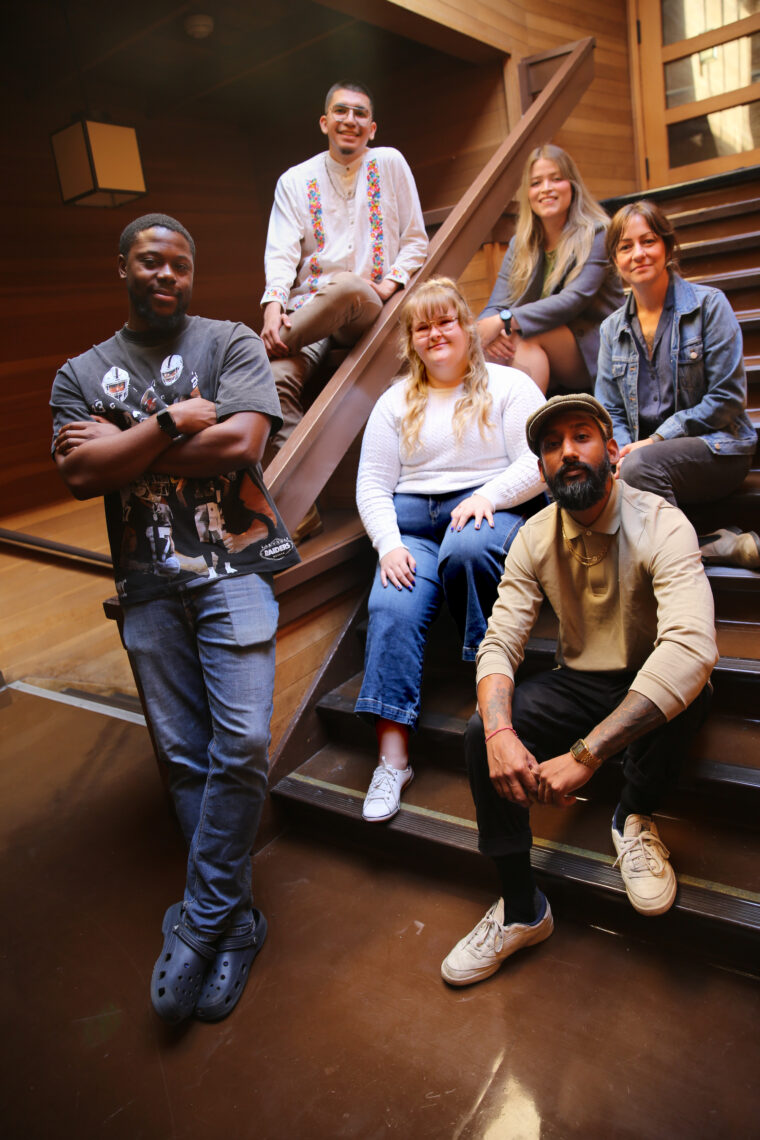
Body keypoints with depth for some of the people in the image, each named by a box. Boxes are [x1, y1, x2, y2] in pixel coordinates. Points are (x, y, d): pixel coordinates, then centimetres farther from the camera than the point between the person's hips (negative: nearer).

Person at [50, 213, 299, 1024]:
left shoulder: (231, 344, 8)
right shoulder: (80, 374, 15)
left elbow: (241, 442, -10)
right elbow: (80, 475, -2)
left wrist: (122, 448, -5)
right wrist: (175, 420, -9)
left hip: (234, 567, -2)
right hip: (148, 584, 3)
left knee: (241, 744, -12)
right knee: (184, 759, 4)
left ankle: (200, 923, 8)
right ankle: (233, 924, 18)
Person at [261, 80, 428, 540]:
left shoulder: (390, 164, 14)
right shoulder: (295, 181, 15)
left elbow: (416, 240, 14)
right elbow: (282, 251, 4)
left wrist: (392, 282, -6)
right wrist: (274, 303, -16)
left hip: (375, 310, -1)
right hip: (311, 307, 2)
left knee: (348, 287, -39)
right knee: (279, 377, -29)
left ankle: (268, 346, -17)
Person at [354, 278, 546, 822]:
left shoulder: (508, 384, 12)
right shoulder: (395, 402, 19)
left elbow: (540, 459, 0)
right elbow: (372, 486, 11)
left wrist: (488, 495, -17)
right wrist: (389, 544, -6)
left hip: (493, 511, -2)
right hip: (412, 523, 2)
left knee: (466, 550, -39)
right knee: (391, 610, -25)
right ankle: (392, 758, -26)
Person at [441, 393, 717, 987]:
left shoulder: (661, 526, -22)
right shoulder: (535, 538, -7)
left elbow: (692, 647, -38)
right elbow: (500, 642, -11)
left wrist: (584, 753, -45)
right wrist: (499, 731, -33)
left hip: (652, 690, -3)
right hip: (577, 685, 4)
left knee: (690, 684, -37)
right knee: (480, 735, -20)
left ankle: (634, 816, -5)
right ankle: (522, 909, -2)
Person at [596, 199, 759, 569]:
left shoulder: (708, 304, 1)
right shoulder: (612, 329, 14)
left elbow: (727, 399, -6)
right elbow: (610, 413, 11)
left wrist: (656, 439, -15)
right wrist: (622, 452, -11)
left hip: (714, 448, -4)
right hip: (643, 451, 5)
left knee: (641, 465, -36)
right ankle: (718, 545, -22)